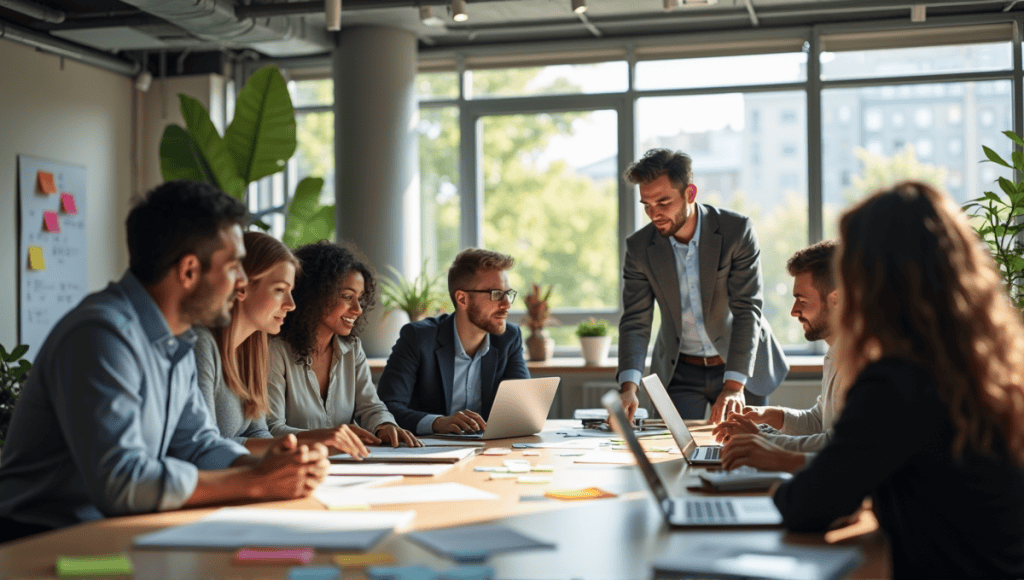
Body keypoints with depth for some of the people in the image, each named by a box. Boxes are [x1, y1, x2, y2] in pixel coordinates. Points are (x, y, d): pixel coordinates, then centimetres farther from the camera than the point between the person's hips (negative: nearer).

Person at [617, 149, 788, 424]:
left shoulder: (737, 230, -17)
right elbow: (635, 322, -12)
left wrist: (733, 385, -33)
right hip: (680, 372, 2)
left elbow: (747, 310, -22)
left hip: (741, 367, -1)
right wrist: (629, 386, -29)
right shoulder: (639, 247, -10)